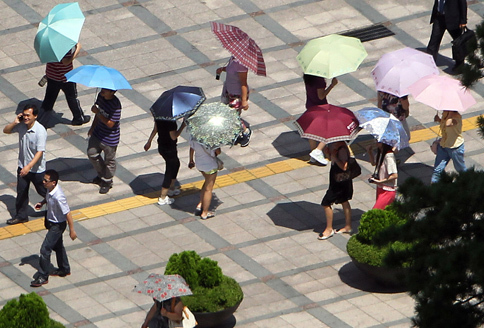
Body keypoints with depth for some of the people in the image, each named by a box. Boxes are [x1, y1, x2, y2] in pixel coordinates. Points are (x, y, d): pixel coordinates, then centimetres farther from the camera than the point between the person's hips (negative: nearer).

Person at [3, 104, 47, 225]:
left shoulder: (40, 131, -27)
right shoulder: (21, 126, -8)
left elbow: (40, 152, -29)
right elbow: (6, 130, 8)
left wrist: (29, 166, -37)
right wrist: (14, 122, -13)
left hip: (37, 169, -5)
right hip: (23, 167, 5)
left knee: (43, 191, 14)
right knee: (21, 192, 12)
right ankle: (21, 216, 26)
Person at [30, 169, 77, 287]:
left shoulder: (58, 197, -35)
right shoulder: (50, 189, -10)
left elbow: (67, 213, -28)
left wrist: (72, 231, -21)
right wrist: (42, 203, -4)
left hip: (58, 225, -9)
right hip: (51, 222, 9)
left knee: (45, 249, -5)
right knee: (57, 246, 25)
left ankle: (43, 277, 7)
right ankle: (64, 269, 44)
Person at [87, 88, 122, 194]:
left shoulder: (115, 105, -31)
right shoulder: (100, 96, -8)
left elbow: (110, 124, -28)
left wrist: (98, 113, -32)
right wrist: (93, 127, 16)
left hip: (110, 138, -7)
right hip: (97, 134, 7)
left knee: (109, 161, 12)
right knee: (92, 153, 17)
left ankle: (107, 182, 33)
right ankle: (101, 174, 41)